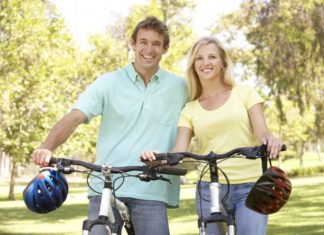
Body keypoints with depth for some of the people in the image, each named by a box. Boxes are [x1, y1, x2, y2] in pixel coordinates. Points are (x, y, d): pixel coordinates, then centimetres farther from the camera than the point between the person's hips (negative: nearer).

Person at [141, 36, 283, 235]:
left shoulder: (244, 93, 8)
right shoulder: (190, 109, 12)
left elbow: (261, 131, -4)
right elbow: (179, 150, 1)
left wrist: (269, 138, -29)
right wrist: (158, 157, -22)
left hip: (250, 188, -2)